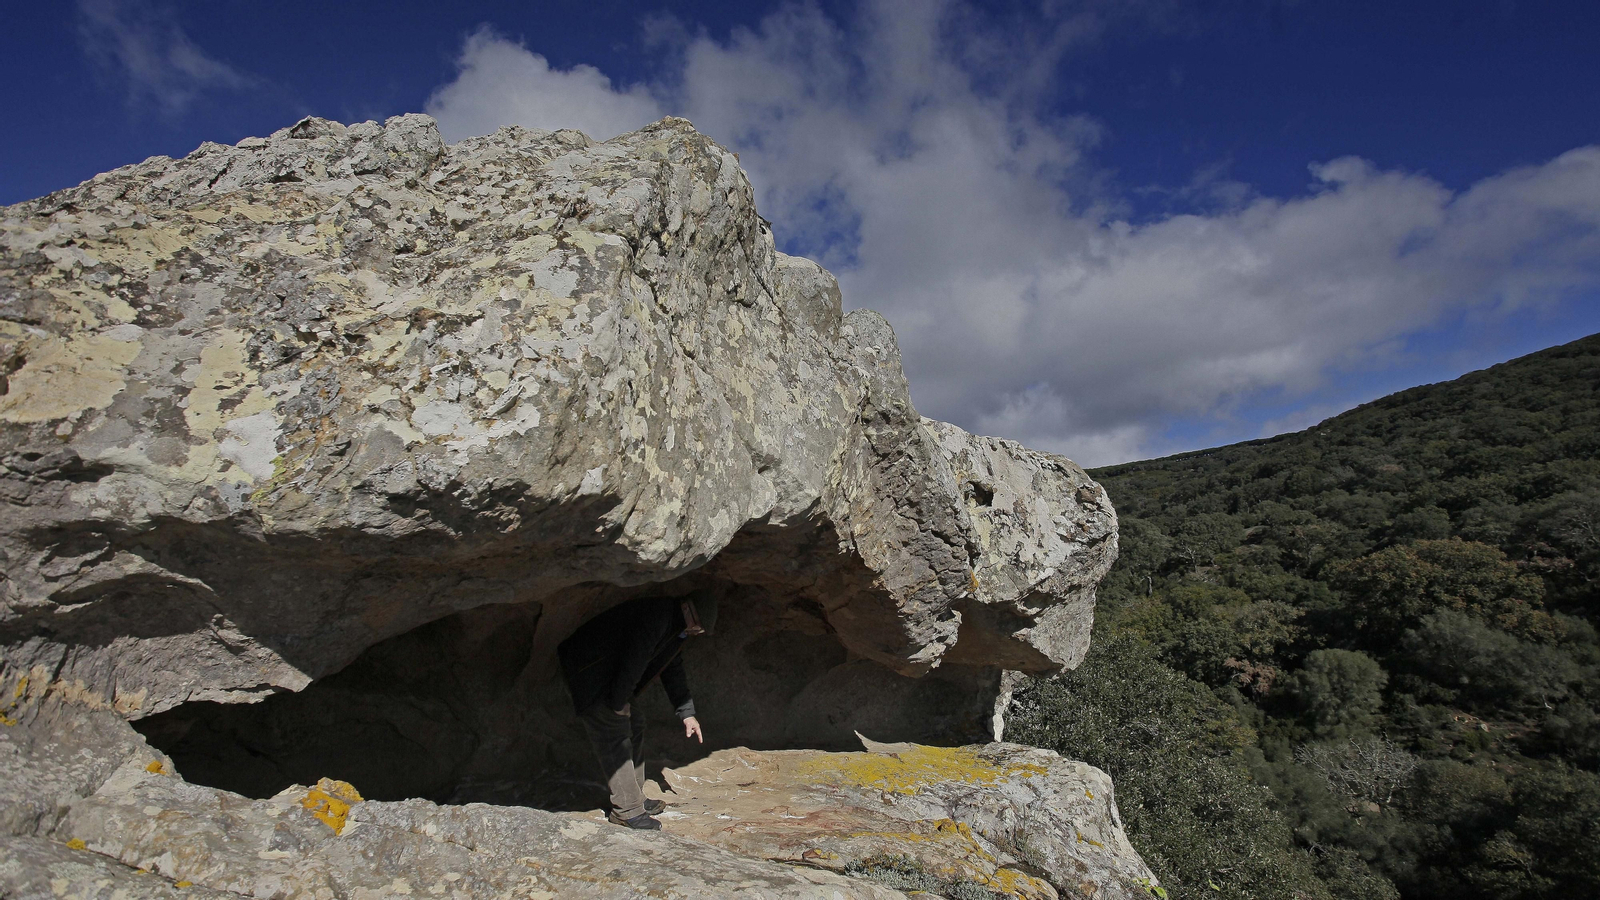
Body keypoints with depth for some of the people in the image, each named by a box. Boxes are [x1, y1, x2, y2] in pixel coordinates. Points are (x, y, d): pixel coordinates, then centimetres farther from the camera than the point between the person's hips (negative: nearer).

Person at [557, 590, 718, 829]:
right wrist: (619, 702, -19)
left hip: (613, 674, 11)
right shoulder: (656, 614, -26)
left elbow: (673, 669, 18)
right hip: (588, 671, -11)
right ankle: (627, 810, -4)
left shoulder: (676, 627, 8)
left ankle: (634, 799, 21)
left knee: (634, 727, 12)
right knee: (615, 737, -11)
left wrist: (687, 713, 16)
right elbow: (634, 659, -29)